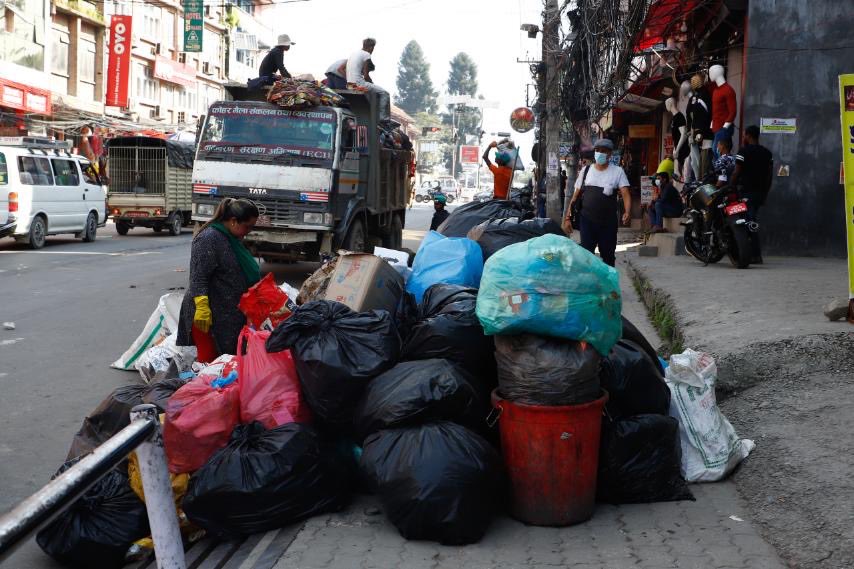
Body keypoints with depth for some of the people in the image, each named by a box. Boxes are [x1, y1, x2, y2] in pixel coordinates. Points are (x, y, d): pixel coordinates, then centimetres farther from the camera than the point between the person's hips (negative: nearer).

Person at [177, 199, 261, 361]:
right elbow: (198, 277, -20)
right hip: (209, 316, -9)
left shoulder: (233, 238, 14)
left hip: (230, 314, 9)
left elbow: (246, 274, 27)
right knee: (210, 360, -8)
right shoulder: (209, 238, -15)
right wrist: (202, 308, -26)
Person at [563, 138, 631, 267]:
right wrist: (567, 217, 4)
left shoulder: (617, 172, 1)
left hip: (608, 222, -1)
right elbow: (576, 196, 11)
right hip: (587, 221, 1)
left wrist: (627, 212, -29)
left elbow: (625, 194, -10)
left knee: (608, 256, 9)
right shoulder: (586, 170, 8)